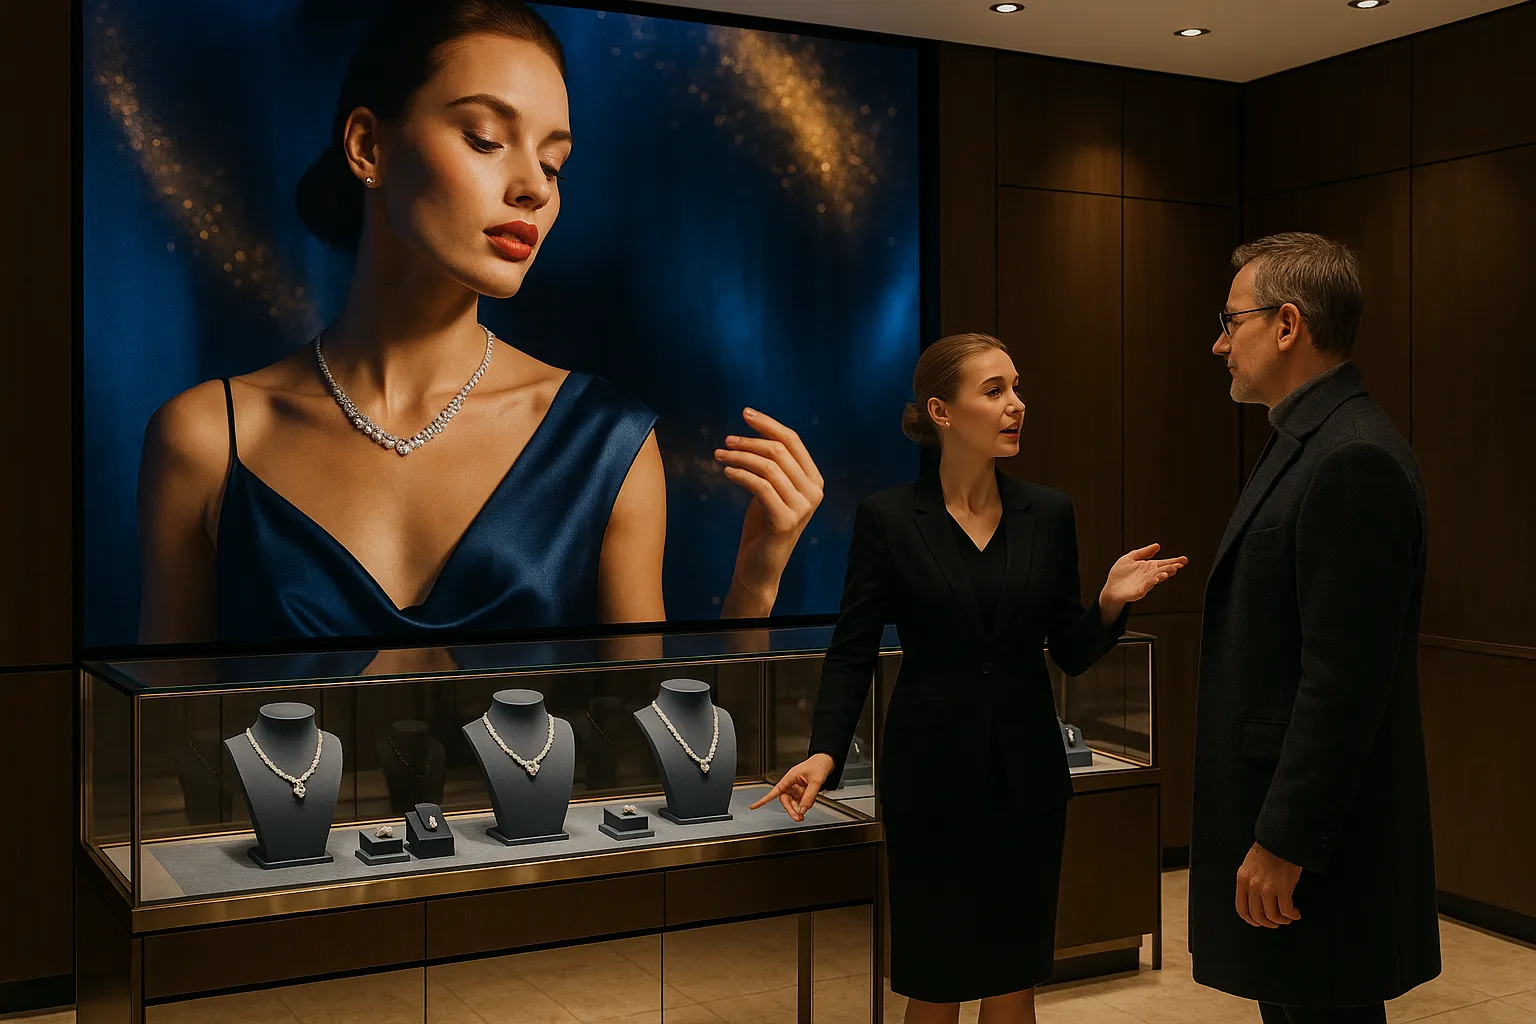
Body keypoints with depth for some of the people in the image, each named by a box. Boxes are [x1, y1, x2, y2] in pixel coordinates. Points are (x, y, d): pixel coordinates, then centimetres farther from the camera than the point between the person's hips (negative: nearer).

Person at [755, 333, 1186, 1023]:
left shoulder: (1049, 514, 3)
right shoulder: (888, 517, -5)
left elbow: (1071, 654, 6)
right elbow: (852, 653, -5)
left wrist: (1111, 602, -13)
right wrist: (824, 753, -18)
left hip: (1026, 777, 3)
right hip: (932, 777, -2)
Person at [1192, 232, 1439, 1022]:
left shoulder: (1355, 460, -20)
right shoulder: (1307, 446, 12)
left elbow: (1344, 679, -24)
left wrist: (1284, 841, -21)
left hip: (1318, 831, -10)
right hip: (1274, 809, 10)